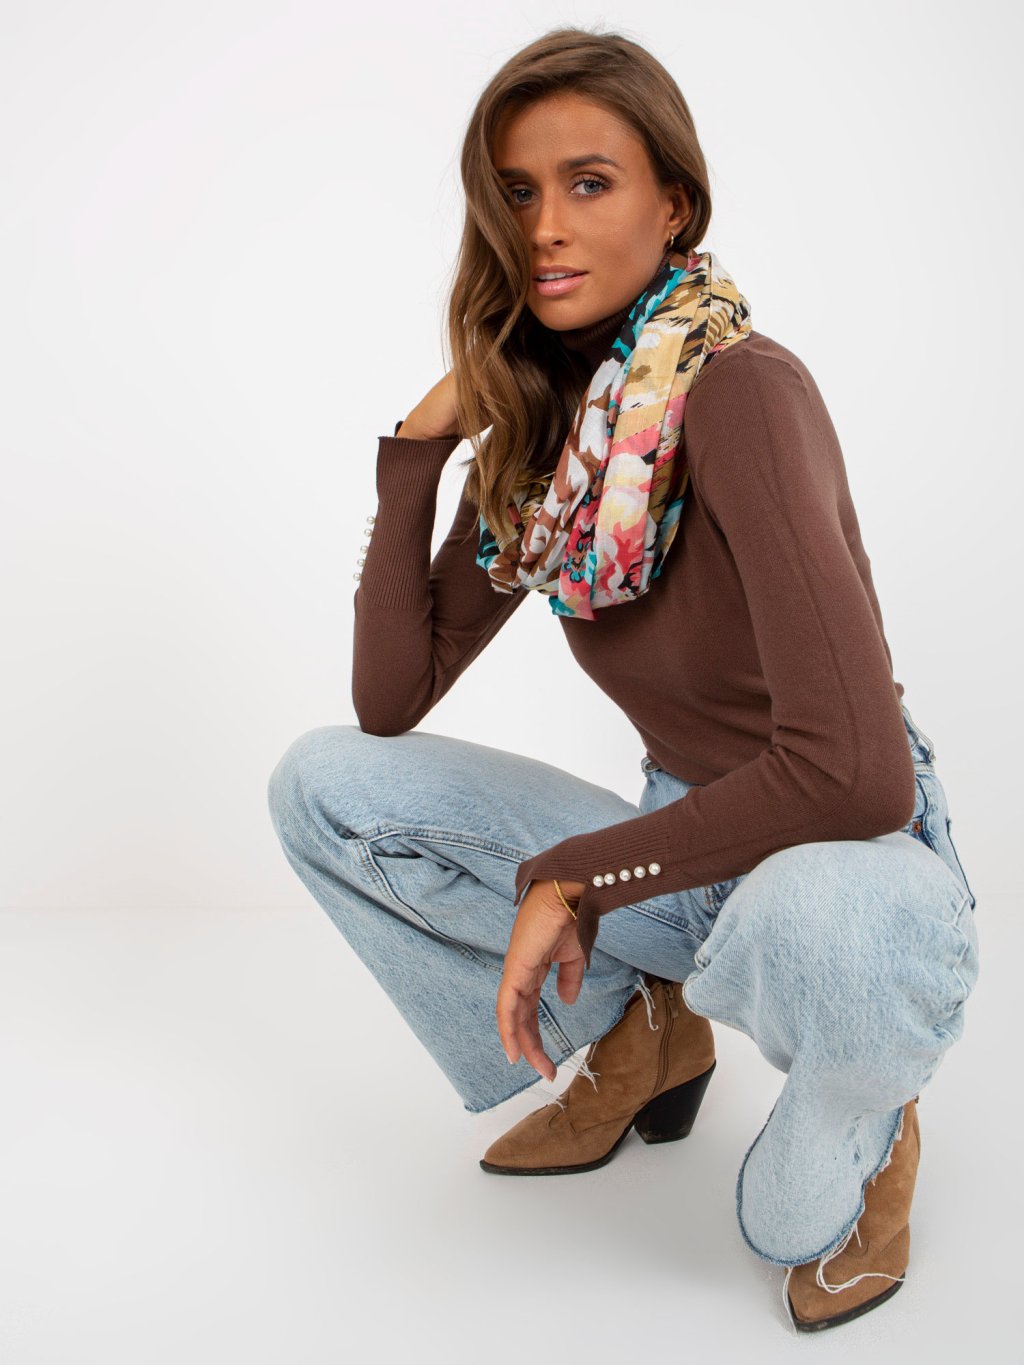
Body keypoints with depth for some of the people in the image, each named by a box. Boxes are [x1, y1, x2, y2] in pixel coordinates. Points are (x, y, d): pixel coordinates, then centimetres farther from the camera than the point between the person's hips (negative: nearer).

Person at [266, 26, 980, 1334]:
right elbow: (388, 704, -3)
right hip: (684, 852, 6)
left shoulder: (739, 391, -23)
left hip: (851, 865, -6)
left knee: (822, 922, -43)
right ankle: (636, 1034, 12)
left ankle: (863, 1131, -3)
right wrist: (421, 442, -10)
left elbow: (857, 770, -33)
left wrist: (574, 877, -21)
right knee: (317, 782, -3)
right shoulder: (538, 428, -1)